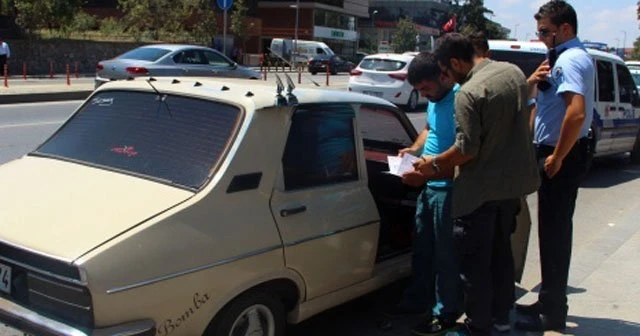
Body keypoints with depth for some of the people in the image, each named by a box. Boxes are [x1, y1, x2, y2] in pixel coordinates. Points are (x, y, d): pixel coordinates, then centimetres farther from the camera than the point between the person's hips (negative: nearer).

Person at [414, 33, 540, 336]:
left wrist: (434, 165, -7)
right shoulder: (514, 72, 3)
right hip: (514, 181, 9)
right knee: (501, 251, 22)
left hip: (481, 191, -9)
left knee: (475, 263, 4)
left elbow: (466, 150, -23)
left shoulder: (469, 93, -24)